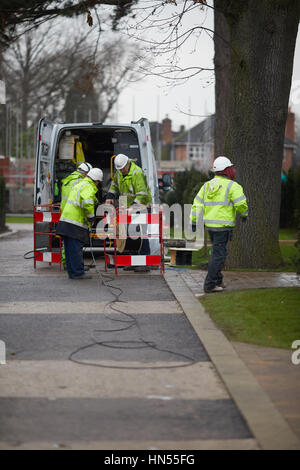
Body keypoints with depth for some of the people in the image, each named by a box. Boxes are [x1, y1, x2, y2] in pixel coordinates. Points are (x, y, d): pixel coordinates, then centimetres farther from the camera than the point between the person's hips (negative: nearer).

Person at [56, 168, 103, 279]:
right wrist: (91, 217, -16)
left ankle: (72, 272, 16)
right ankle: (78, 273, -4)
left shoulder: (80, 184, 21)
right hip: (75, 224, -10)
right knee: (76, 249, -6)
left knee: (70, 250, 11)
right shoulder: (88, 188, -11)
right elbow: (87, 203, -27)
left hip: (66, 220, 10)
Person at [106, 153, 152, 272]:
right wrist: (110, 197, 7)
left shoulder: (137, 173, -23)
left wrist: (133, 206, -38)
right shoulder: (120, 172, 5)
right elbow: (114, 184, 23)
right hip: (129, 207, 9)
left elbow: (142, 193, -30)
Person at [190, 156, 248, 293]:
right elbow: (241, 204, -12)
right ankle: (210, 285, -6)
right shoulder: (232, 186, -8)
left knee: (217, 252, 20)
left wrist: (194, 222, 14)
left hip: (209, 224, 7)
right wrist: (244, 214, 8)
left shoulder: (207, 185, 12)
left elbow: (197, 204, 11)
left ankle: (217, 281, 27)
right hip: (223, 225, -7)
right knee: (219, 255, -4)